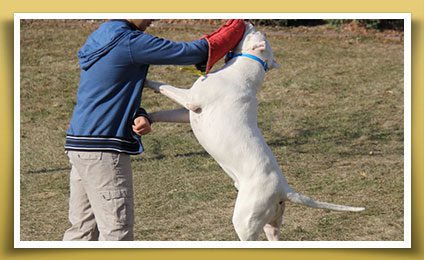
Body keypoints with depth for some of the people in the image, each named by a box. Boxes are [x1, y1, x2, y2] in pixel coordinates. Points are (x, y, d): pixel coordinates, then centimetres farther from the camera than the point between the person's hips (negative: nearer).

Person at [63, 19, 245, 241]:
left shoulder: (98, 42, 16)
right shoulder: (129, 42, -13)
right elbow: (192, 52, -13)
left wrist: (140, 117, -5)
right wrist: (237, 26, 2)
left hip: (80, 145, 9)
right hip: (103, 150, -9)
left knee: (83, 228, 13)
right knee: (117, 231, -5)